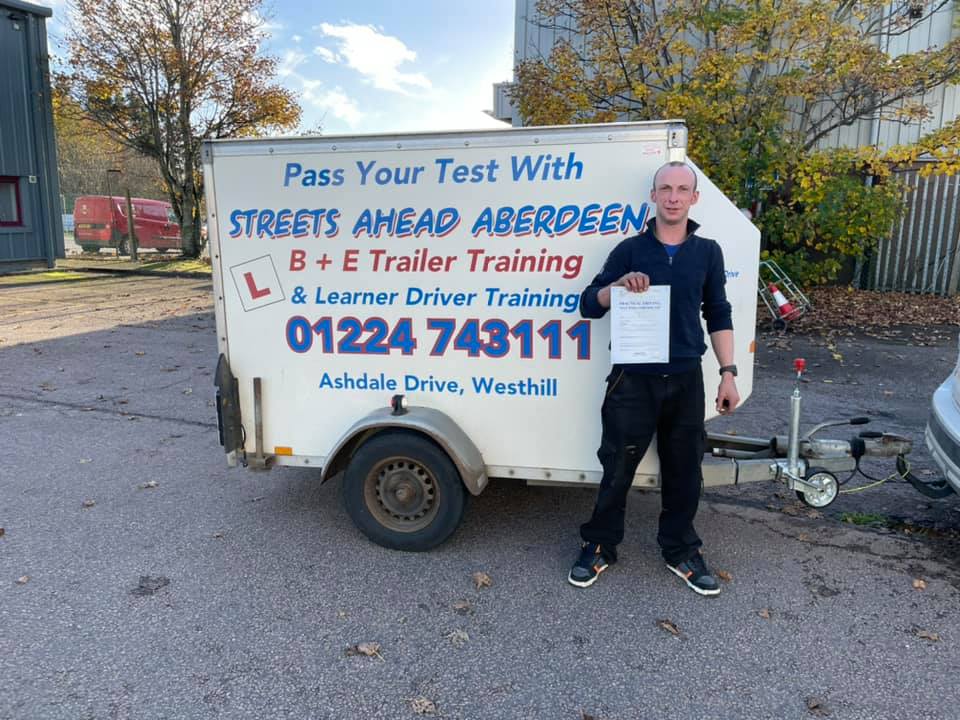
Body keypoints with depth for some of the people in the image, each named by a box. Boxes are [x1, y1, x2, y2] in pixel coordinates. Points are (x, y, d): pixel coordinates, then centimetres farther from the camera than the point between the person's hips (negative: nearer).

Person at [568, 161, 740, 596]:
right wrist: (619, 284, -21)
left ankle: (680, 551, 31)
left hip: (685, 380, 2)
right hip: (633, 379, -2)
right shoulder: (630, 250, 1)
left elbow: (718, 316, 11)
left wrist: (728, 373, 4)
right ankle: (599, 547, 25)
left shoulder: (707, 253, 7)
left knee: (684, 471, 12)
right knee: (617, 467, 7)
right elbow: (589, 306, -2)